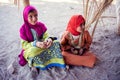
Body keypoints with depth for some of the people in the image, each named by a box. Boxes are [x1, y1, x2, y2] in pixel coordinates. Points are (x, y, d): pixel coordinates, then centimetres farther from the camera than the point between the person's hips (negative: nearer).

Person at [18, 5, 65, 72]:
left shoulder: (41, 25, -4)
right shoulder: (23, 29, -14)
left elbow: (46, 36, -6)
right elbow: (24, 45, -15)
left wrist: (49, 39, -32)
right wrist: (35, 44, -34)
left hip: (42, 46, 4)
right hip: (29, 49, -3)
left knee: (56, 43, -19)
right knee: (33, 51, -39)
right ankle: (32, 62, -10)